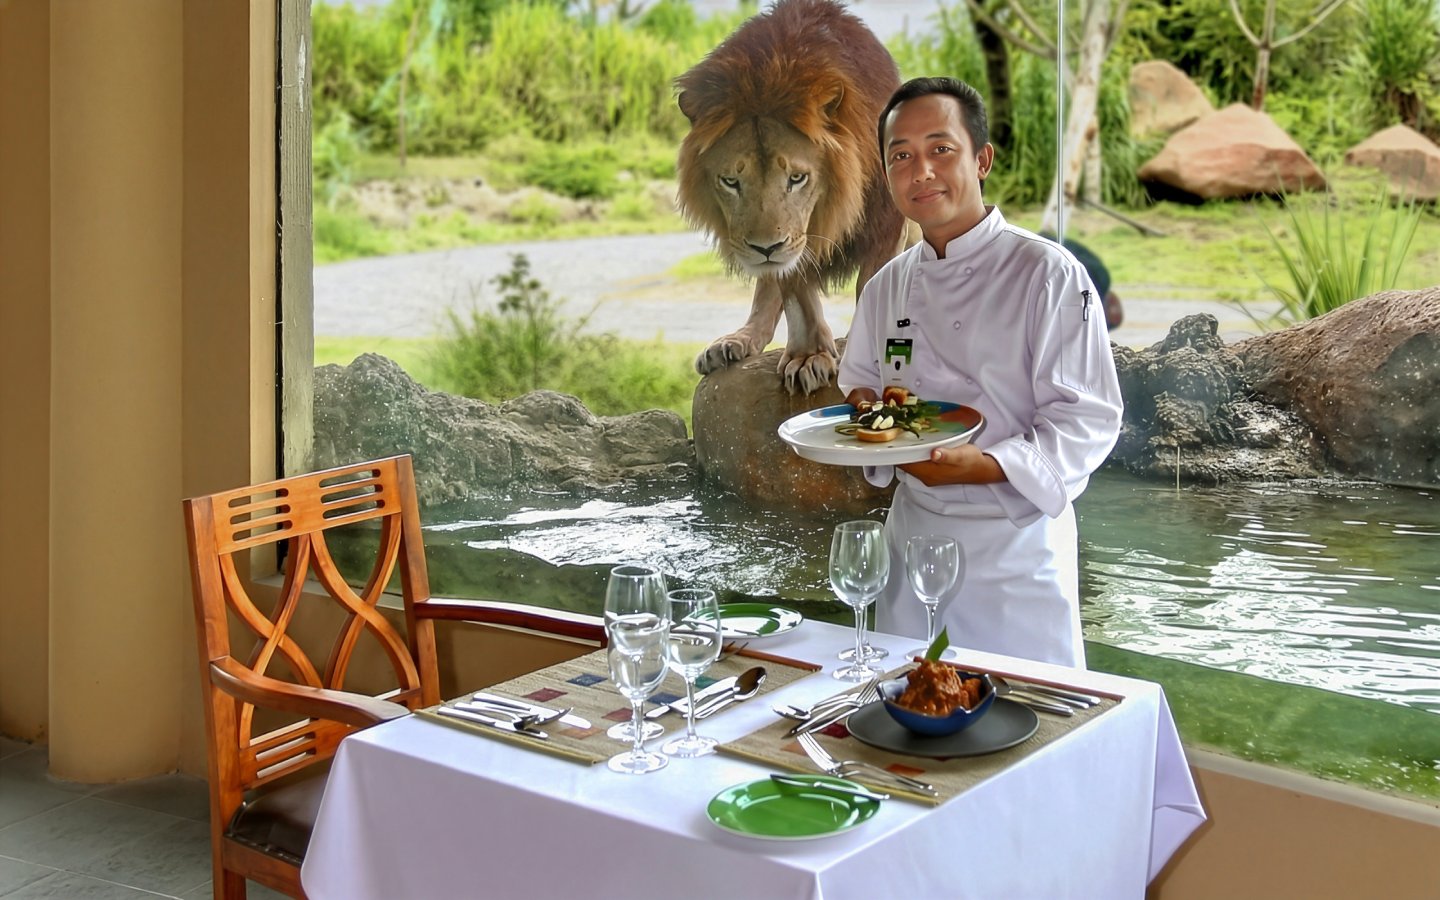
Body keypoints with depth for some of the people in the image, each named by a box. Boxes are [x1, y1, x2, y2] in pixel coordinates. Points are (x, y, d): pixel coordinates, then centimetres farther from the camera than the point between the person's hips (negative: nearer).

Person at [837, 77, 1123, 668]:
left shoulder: (1047, 274, -12)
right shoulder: (888, 285, 7)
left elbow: (1088, 420, -15)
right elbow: (861, 382, 19)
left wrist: (984, 464, -27)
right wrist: (865, 405, -4)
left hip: (1017, 545, -5)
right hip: (912, 534, 5)